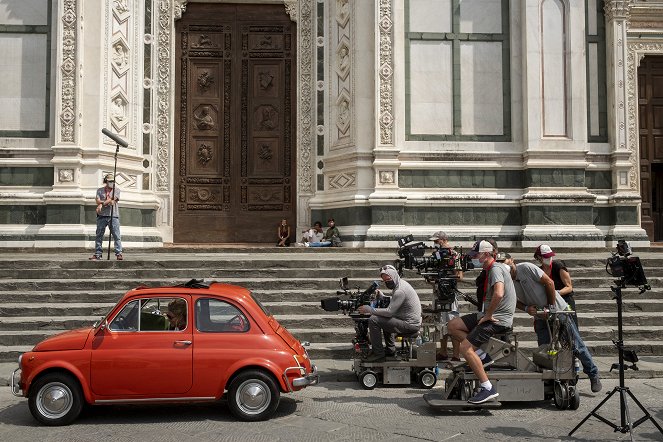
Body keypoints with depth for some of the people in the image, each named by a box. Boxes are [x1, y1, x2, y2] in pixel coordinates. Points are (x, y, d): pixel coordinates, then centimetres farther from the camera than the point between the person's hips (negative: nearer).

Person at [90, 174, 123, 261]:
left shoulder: (116, 190, 10)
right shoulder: (100, 190, 14)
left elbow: (113, 199, -6)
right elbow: (98, 201, 0)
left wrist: (102, 203, -11)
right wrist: (108, 202, -14)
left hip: (113, 215, -2)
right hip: (102, 215, 2)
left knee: (116, 235, -6)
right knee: (99, 235, 3)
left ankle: (119, 253, -5)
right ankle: (97, 254, 9)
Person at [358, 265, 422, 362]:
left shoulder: (400, 290, -22)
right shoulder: (399, 284, 10)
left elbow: (389, 312, -24)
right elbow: (393, 303, 20)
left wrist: (370, 310, -16)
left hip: (410, 325, -11)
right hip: (412, 322, 11)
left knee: (373, 320, -15)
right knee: (384, 318, 32)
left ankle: (378, 354, -6)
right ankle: (390, 349, 29)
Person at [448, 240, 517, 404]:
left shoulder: (495, 269, -16)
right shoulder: (501, 266, 15)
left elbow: (498, 294, -35)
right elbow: (510, 268, 40)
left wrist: (488, 315, -20)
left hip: (498, 319, -11)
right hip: (490, 314, 11)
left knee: (465, 348, -19)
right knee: (453, 325, 7)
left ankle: (488, 389, -17)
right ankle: (482, 356, 4)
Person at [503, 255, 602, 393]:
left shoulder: (526, 268, -20)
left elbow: (549, 283, -17)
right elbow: (516, 301, 9)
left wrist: (550, 307, -14)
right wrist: (526, 308, -13)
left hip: (557, 310, -5)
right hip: (540, 318, 5)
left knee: (576, 345, 2)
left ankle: (593, 375, 18)